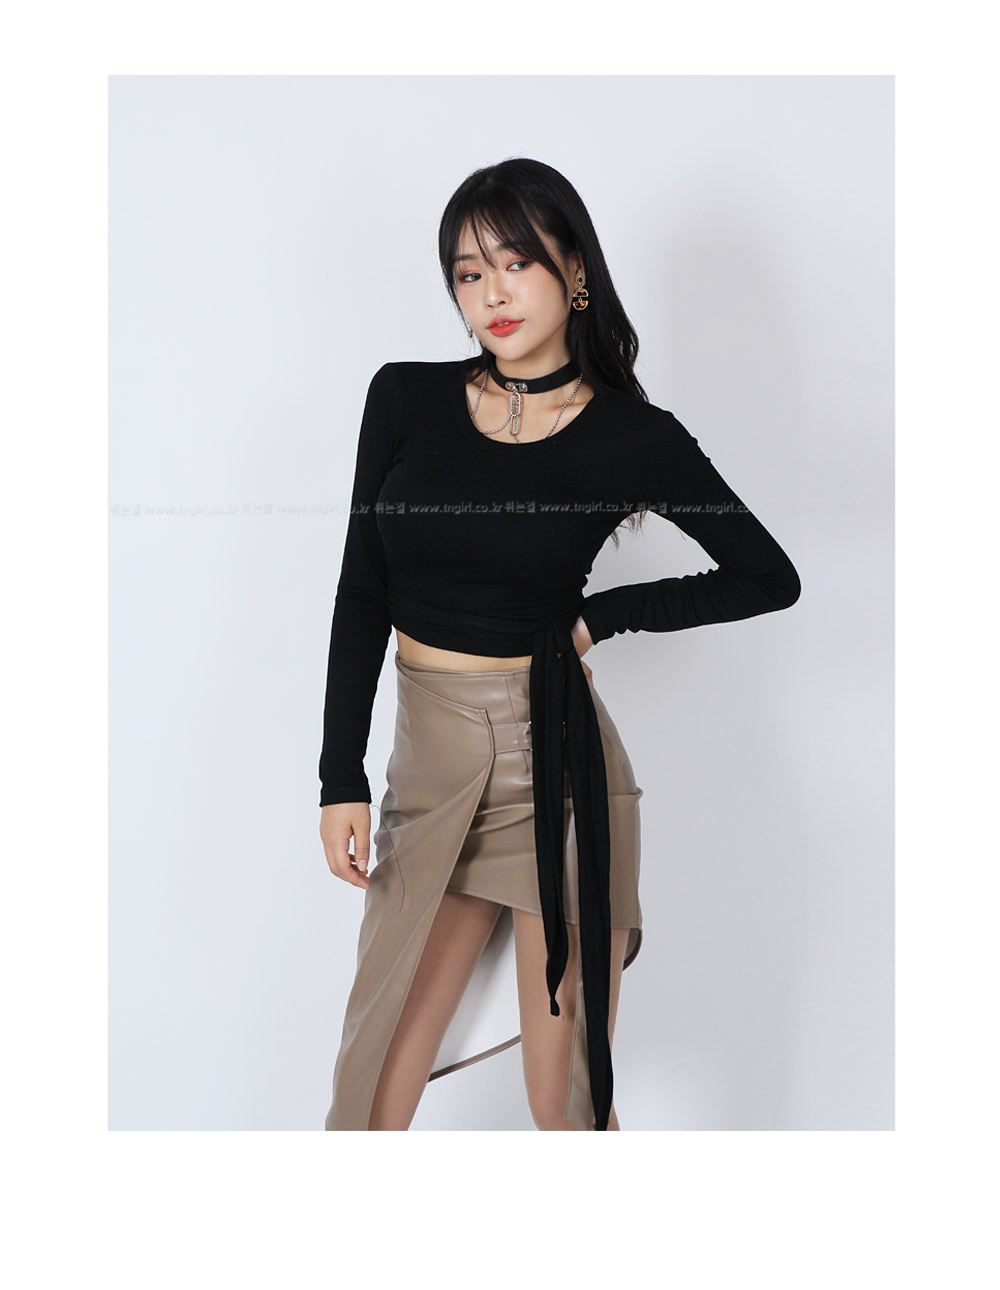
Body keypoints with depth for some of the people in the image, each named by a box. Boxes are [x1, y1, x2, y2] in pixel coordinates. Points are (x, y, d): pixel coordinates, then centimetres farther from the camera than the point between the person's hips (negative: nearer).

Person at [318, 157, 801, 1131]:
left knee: (566, 1094, 7)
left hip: (555, 766, -2)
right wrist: (342, 778, -3)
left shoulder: (634, 437, -5)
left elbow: (770, 578, 4)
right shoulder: (407, 398, 2)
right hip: (427, 762, 3)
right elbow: (362, 591, 2)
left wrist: (601, 616, 0)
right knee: (382, 1073, 8)